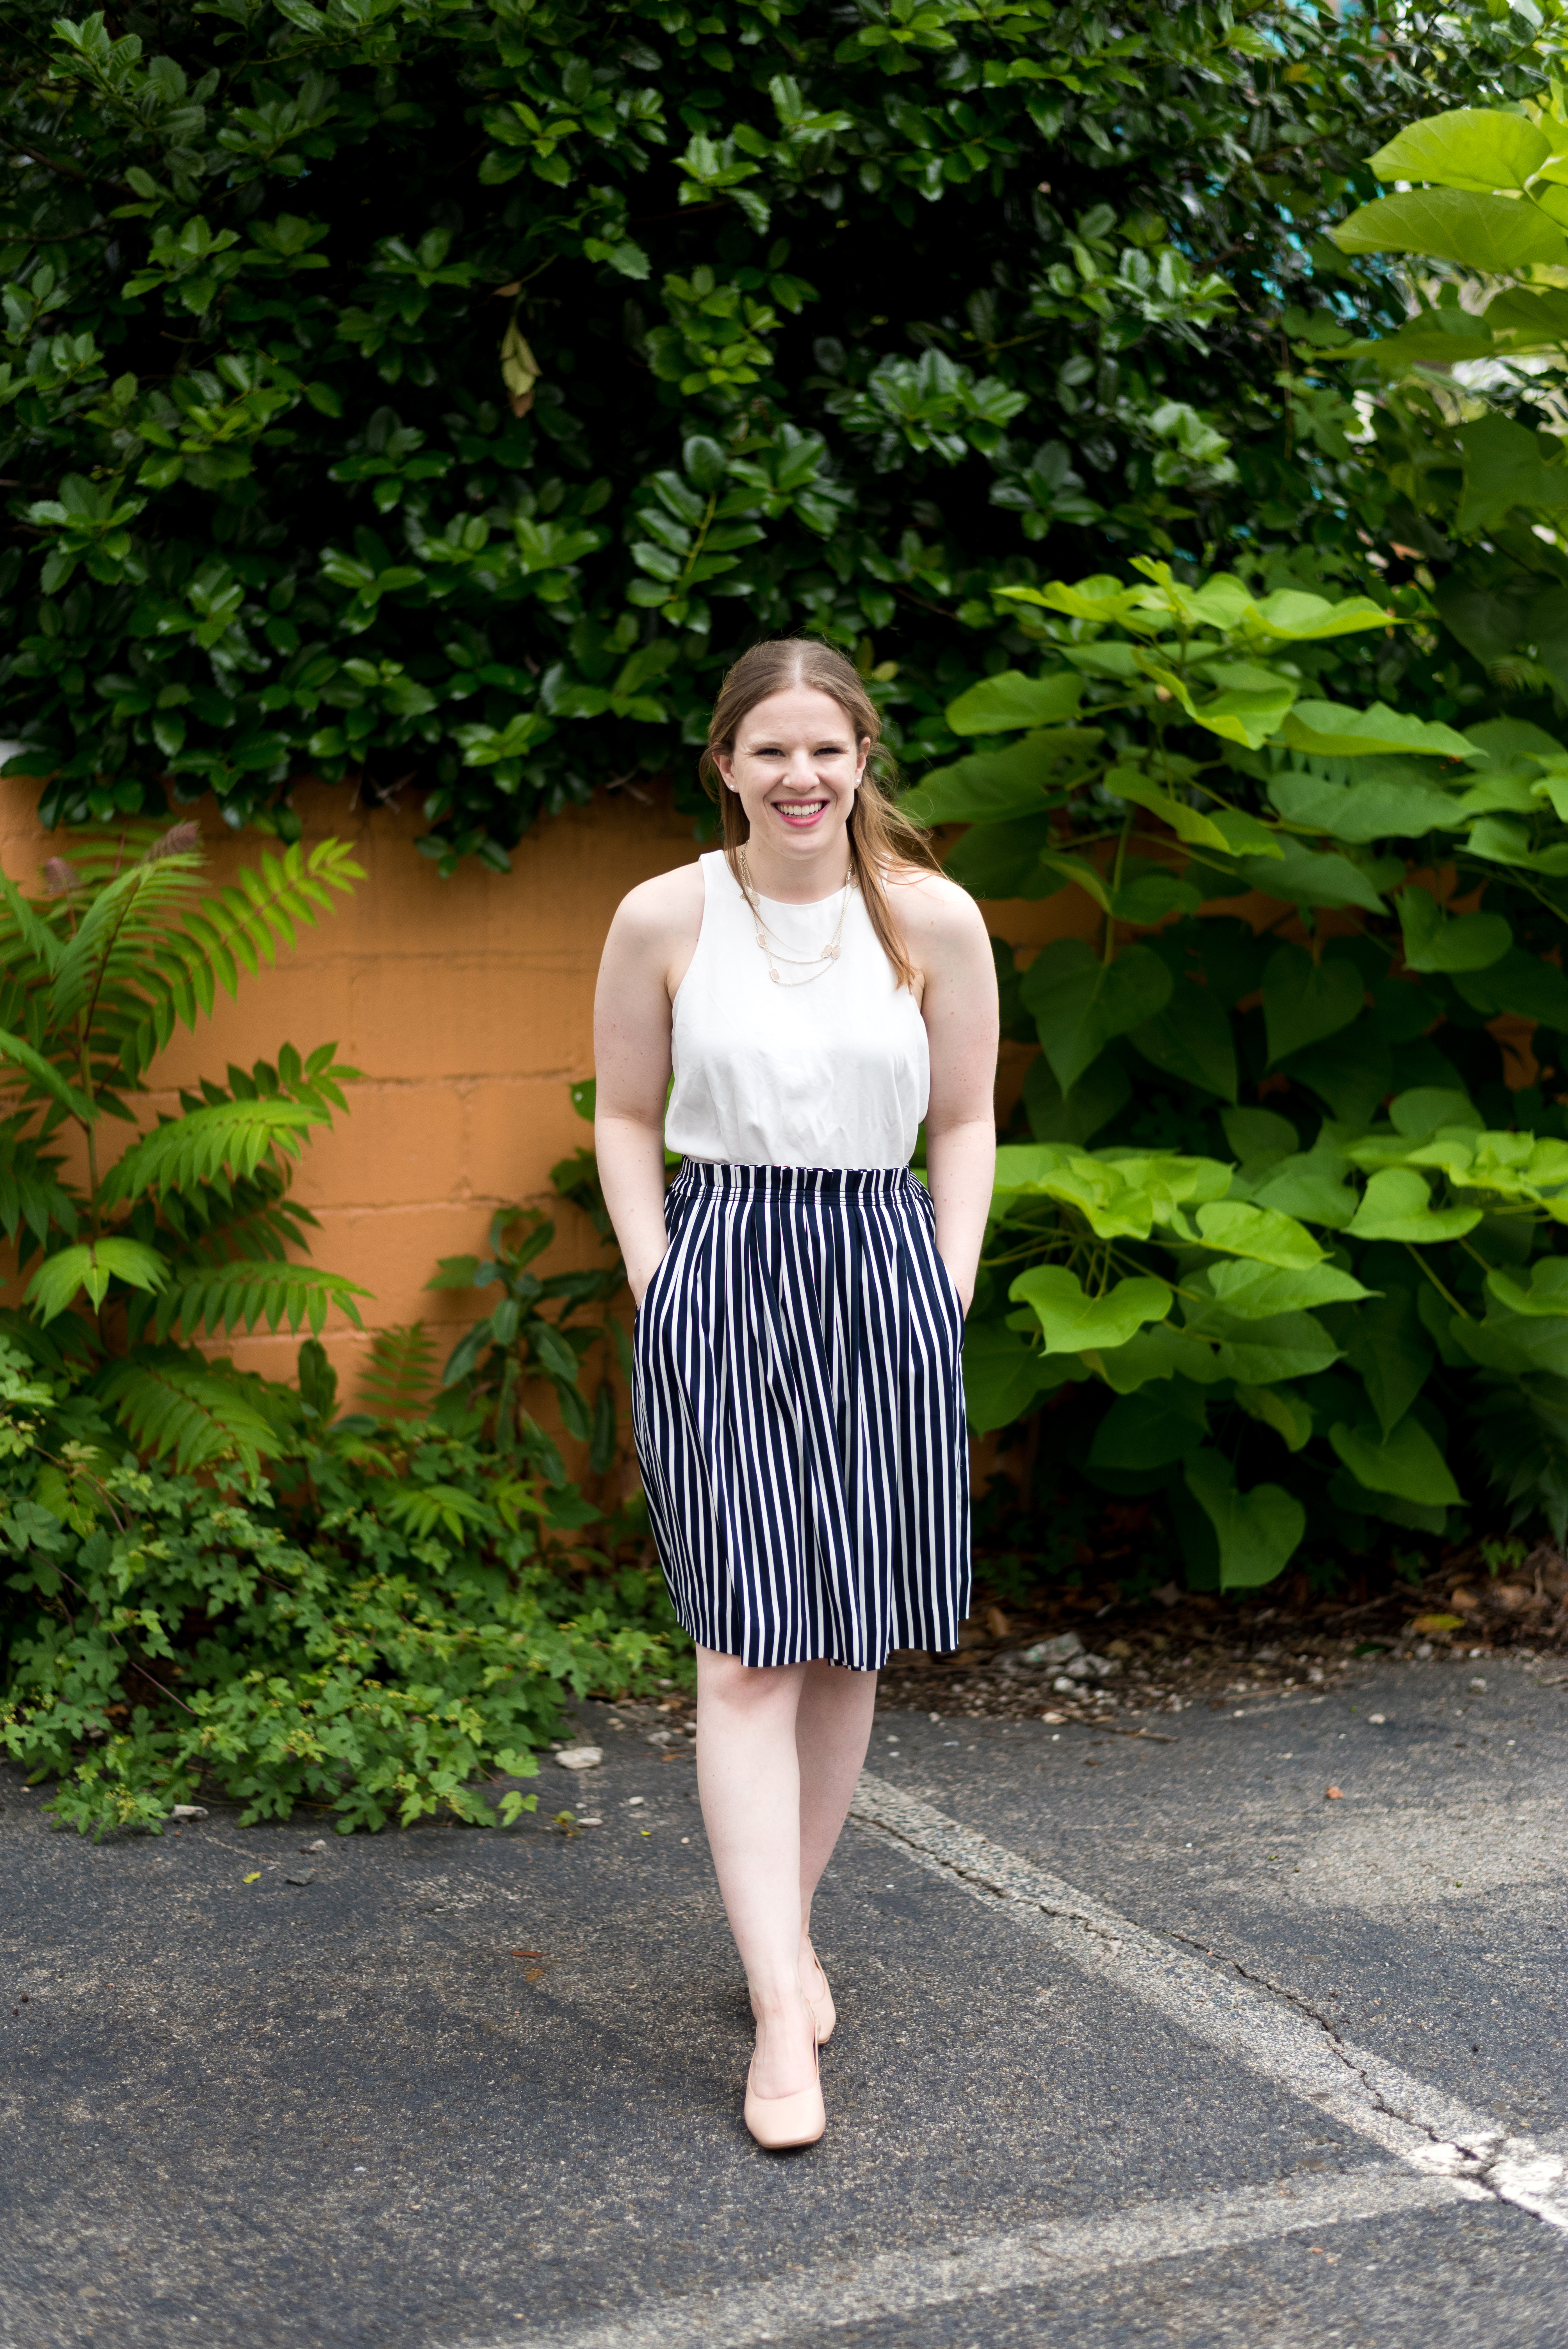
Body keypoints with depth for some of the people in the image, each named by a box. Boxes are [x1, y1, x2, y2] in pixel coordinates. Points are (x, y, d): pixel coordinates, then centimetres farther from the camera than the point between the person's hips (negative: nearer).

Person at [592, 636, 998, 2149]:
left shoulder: (934, 920, 1)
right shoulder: (664, 918, -1)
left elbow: (965, 1121, 9)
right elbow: (627, 1118, 7)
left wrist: (950, 1289, 2)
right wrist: (658, 1285, -1)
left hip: (884, 1283, 2)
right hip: (717, 1277, -2)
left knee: (848, 1646, 9)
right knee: (746, 1654, -7)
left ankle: (790, 1922, 29)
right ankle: (782, 2014, -6)